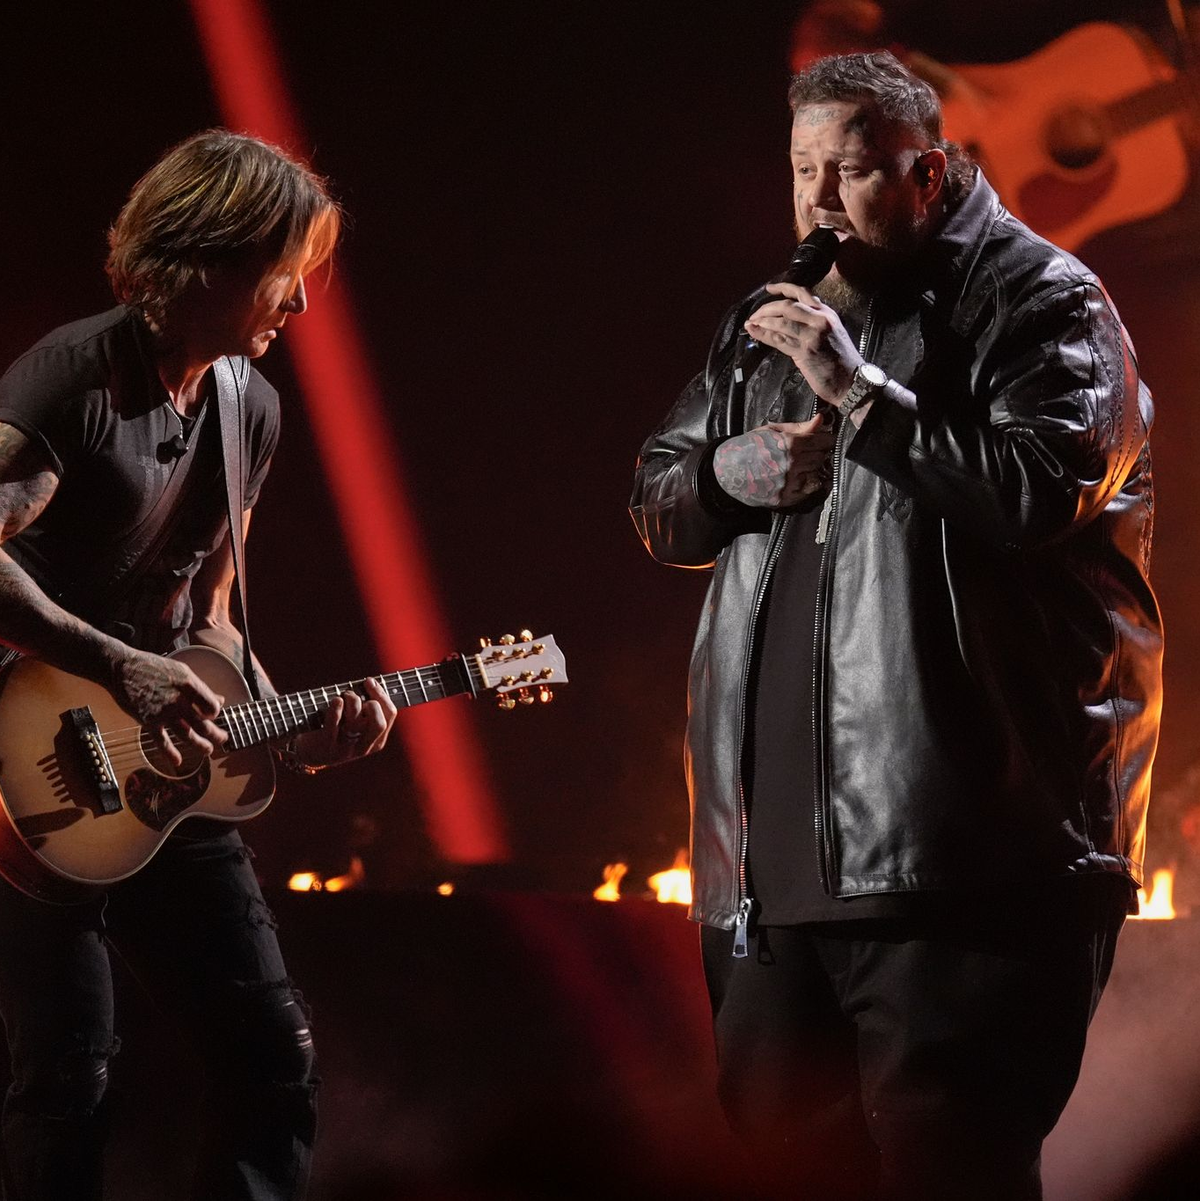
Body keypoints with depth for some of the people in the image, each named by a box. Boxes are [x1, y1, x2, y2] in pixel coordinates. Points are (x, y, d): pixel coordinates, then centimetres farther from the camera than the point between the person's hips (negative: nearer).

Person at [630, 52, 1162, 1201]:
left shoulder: (1041, 302, -1)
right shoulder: (770, 324, 21)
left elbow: (1044, 490, -18)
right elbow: (657, 506, 24)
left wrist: (861, 391, -18)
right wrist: (725, 474, 1)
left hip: (957, 852, -8)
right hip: (778, 843, 8)